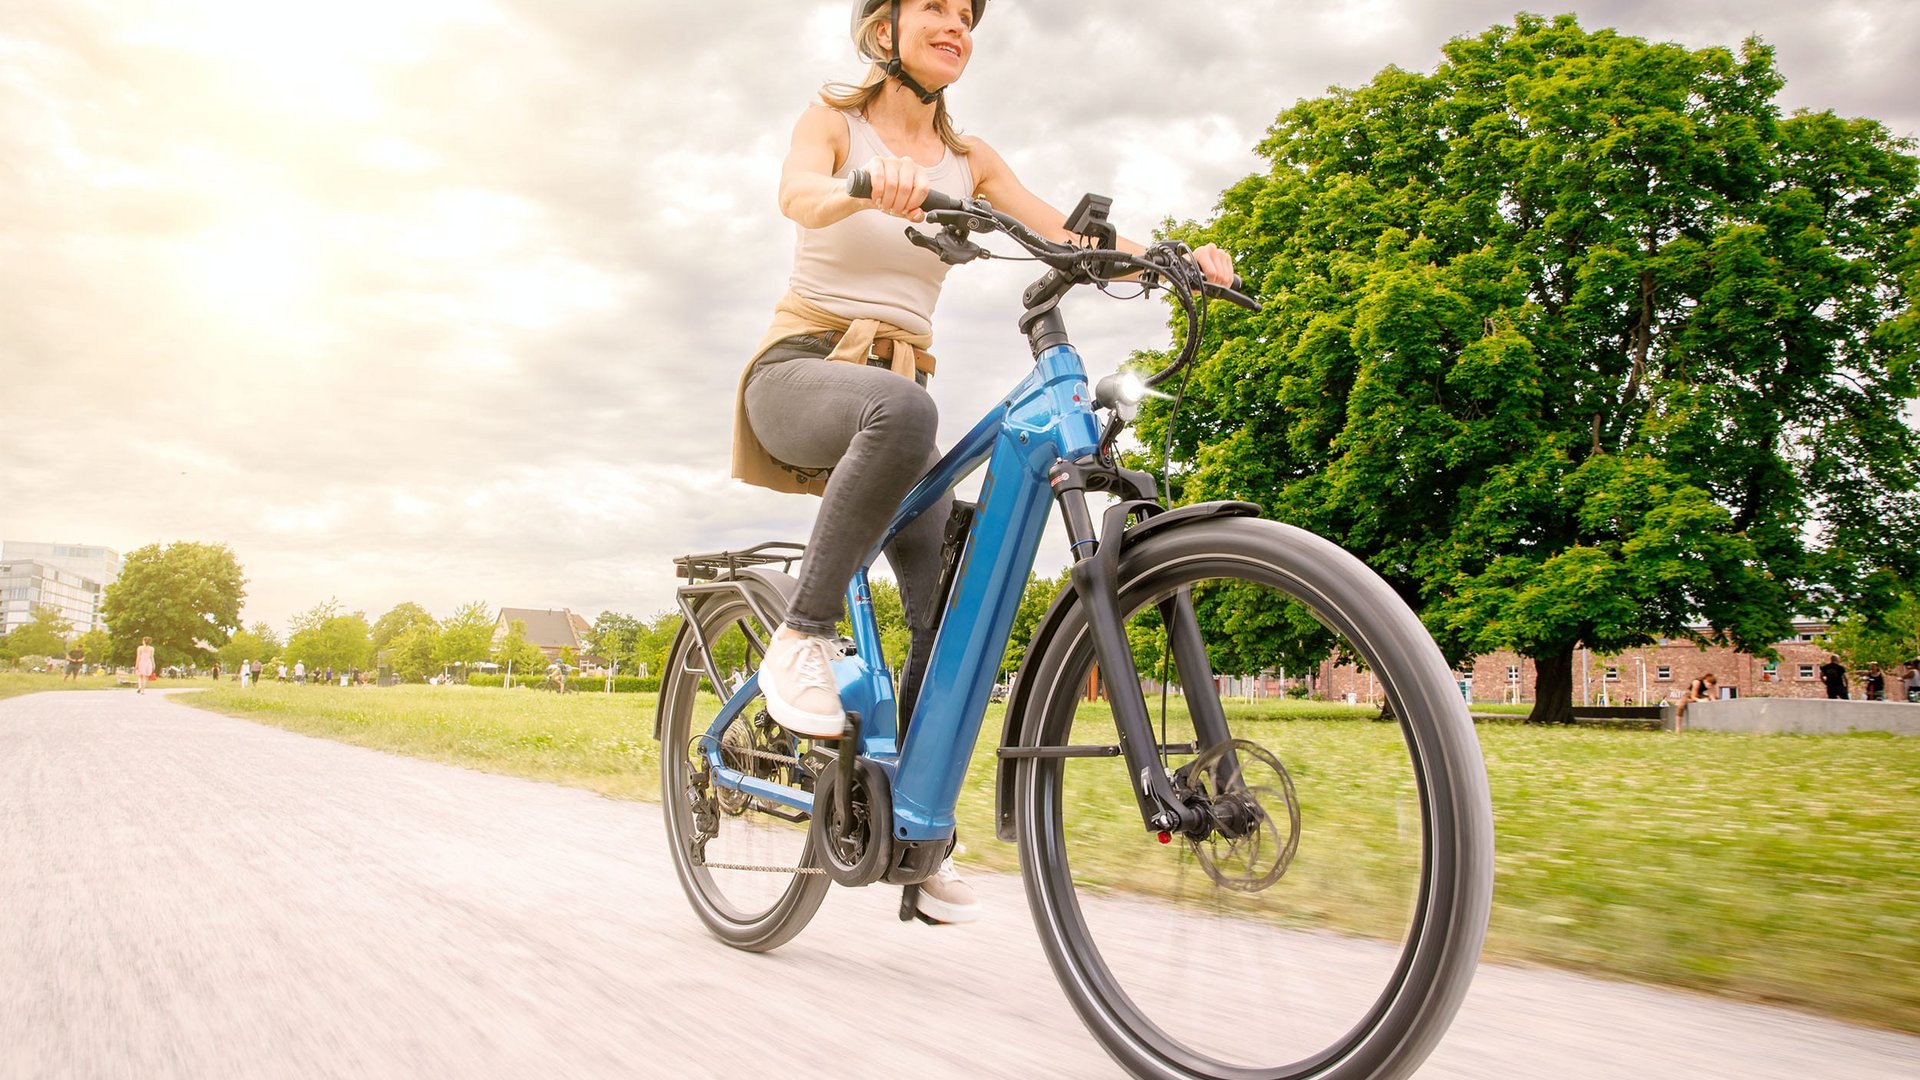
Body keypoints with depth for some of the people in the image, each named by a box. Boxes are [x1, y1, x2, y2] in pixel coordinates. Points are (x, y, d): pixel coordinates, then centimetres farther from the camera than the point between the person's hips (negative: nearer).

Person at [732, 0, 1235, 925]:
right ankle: (802, 636, -27)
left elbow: (1068, 236, 1)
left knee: (952, 608, -10)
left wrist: (1174, 259, -18)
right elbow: (798, 193, -23)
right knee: (904, 408, -41)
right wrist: (870, 187, -46)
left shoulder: (968, 159, 13)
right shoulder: (834, 120, 1)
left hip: (897, 393, 5)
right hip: (800, 369, -4)